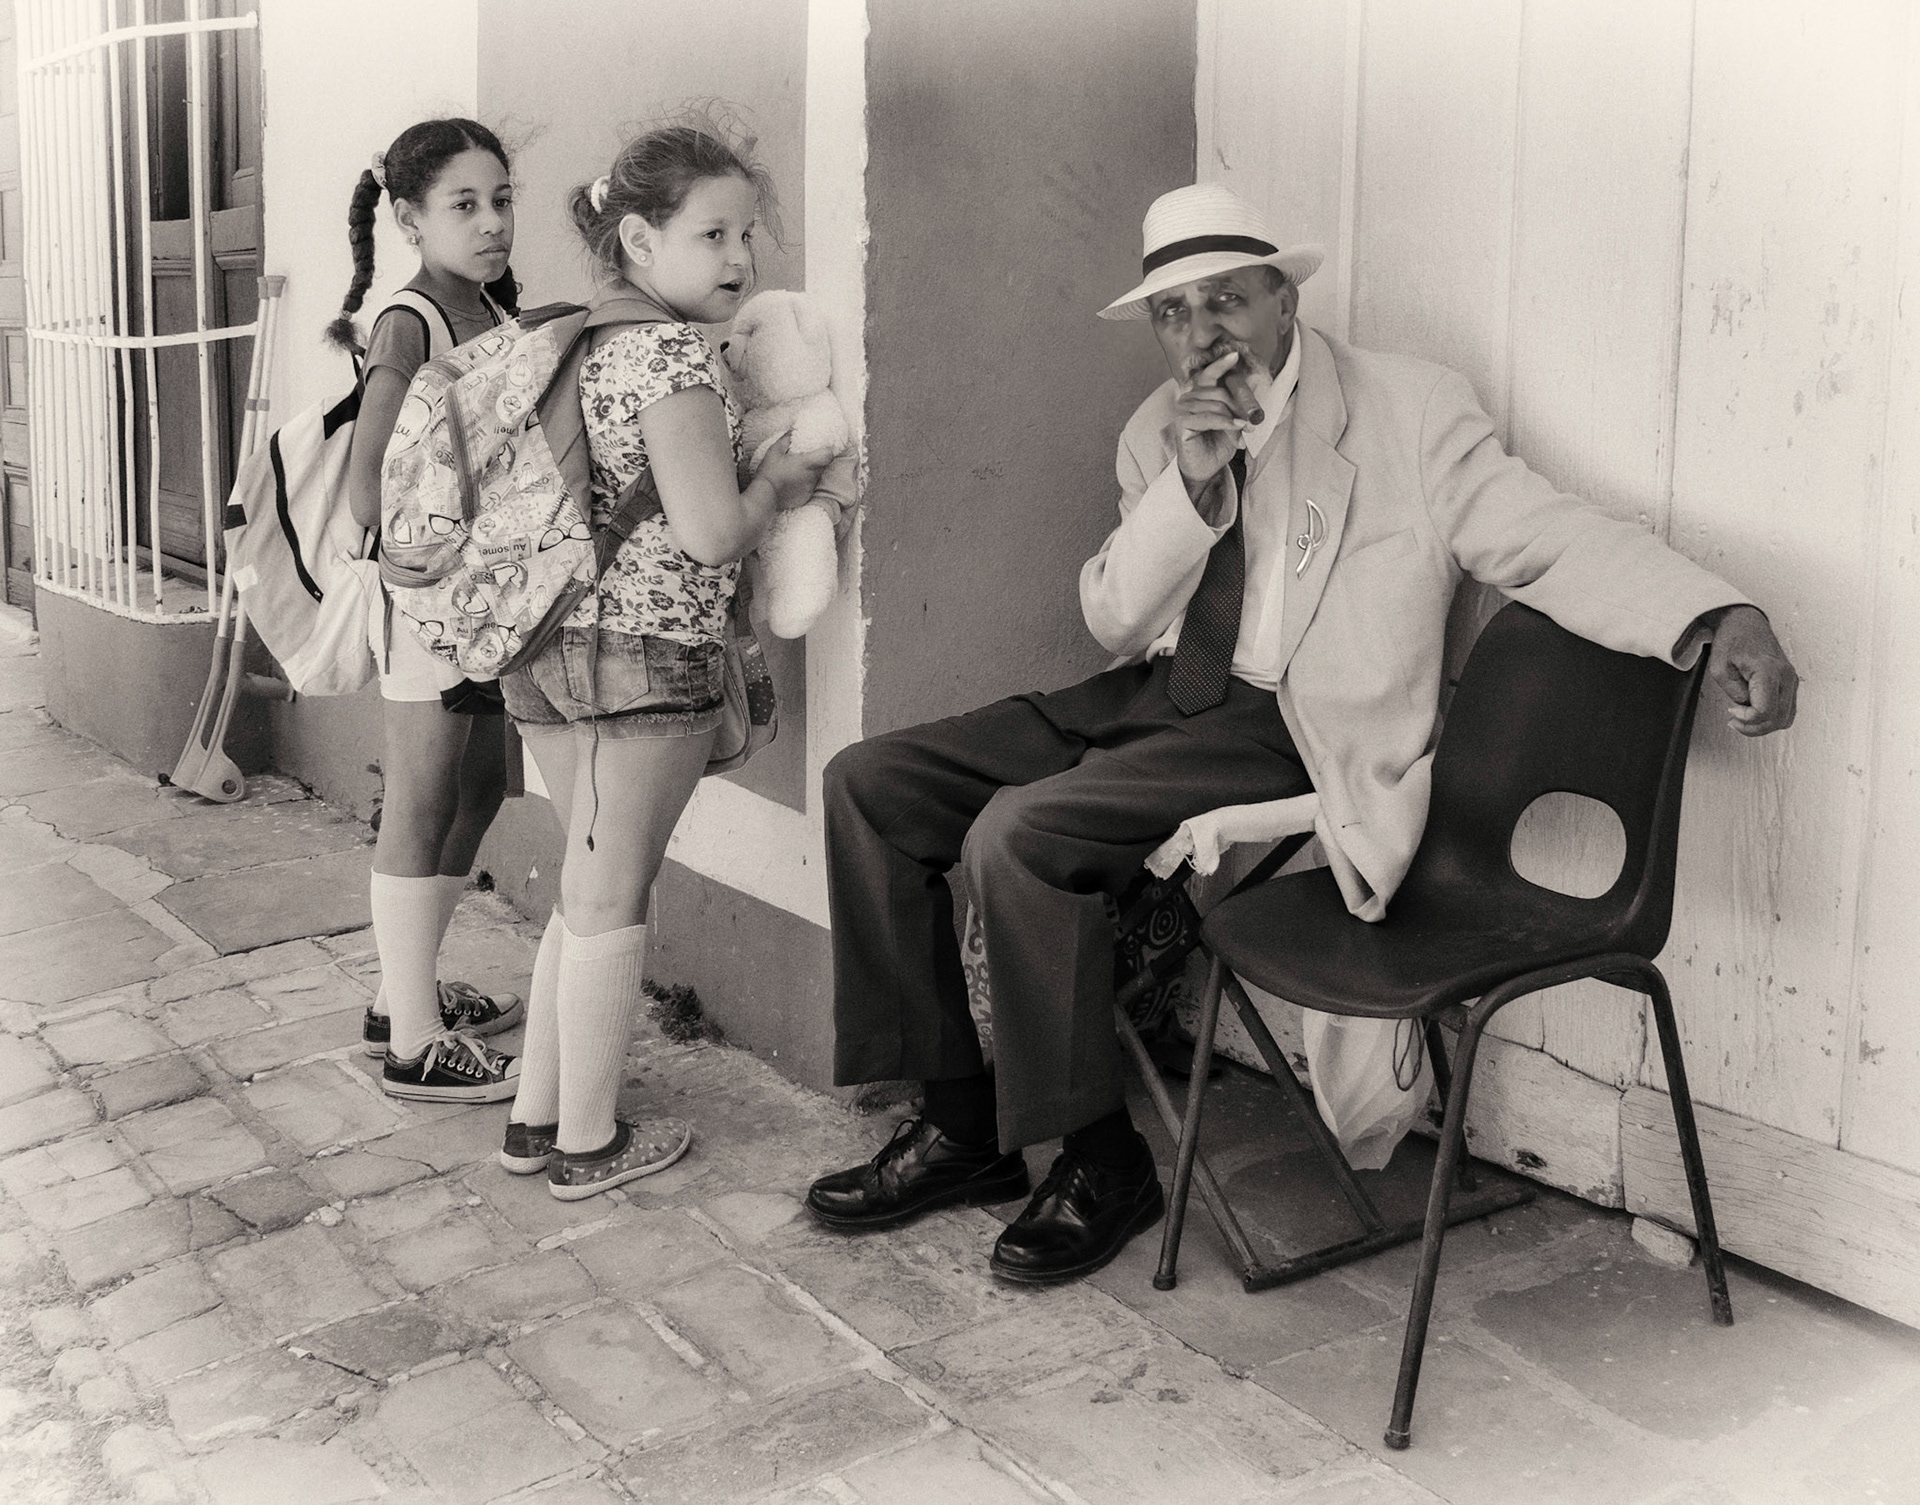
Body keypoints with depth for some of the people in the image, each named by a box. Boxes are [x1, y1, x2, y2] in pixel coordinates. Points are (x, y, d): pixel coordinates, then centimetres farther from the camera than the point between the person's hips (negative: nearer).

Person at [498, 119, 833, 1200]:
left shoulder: (589, 346, 12)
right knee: (611, 900, 4)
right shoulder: (683, 354, -15)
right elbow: (708, 531, -22)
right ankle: (588, 1143, 17)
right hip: (652, 651, -8)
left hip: (552, 647, 8)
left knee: (590, 888, 19)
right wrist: (780, 483, -4)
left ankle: (538, 1116, 27)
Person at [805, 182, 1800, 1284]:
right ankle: (962, 1127, 5)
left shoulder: (1410, 413, -4)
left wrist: (1723, 618, -26)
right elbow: (1114, 619, 7)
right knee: (870, 784, -3)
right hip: (1156, 695, 7)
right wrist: (1190, 483, -11)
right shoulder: (1155, 435, 12)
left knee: (1017, 832, -27)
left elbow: (1547, 535, -10)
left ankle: (1103, 1165, -7)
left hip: (1293, 723, -7)